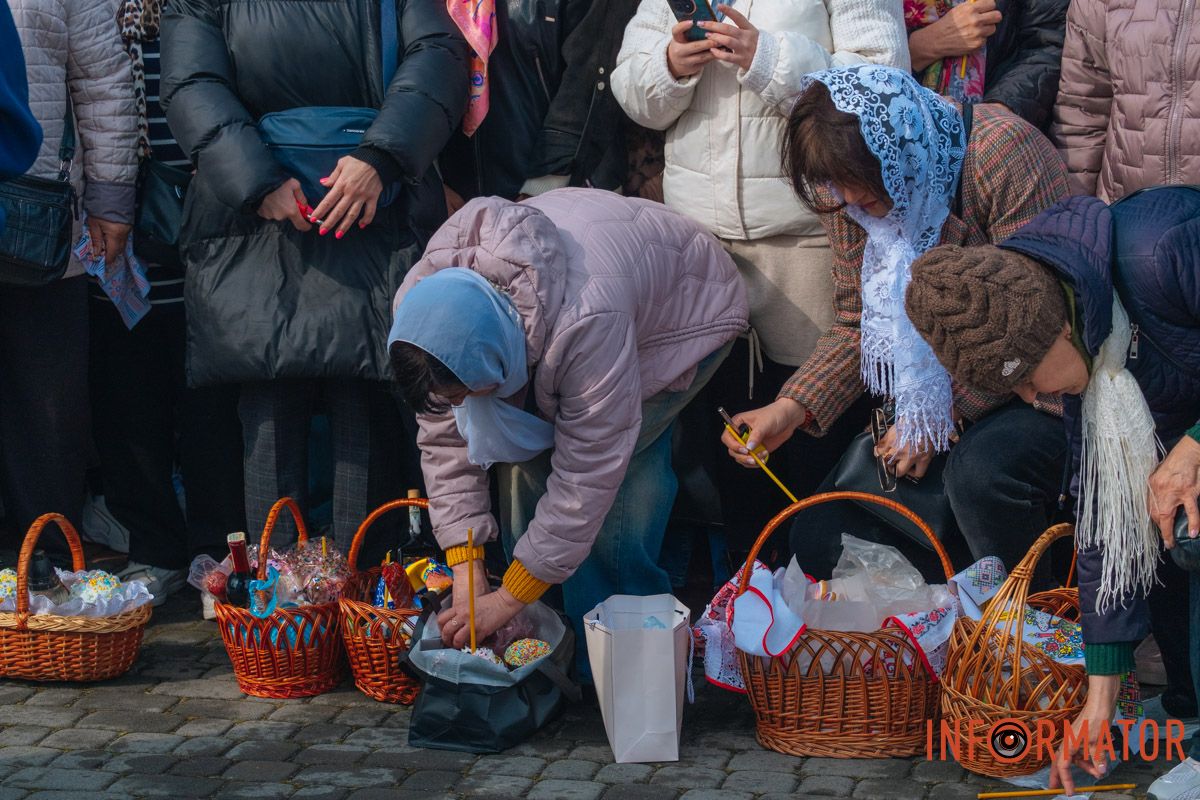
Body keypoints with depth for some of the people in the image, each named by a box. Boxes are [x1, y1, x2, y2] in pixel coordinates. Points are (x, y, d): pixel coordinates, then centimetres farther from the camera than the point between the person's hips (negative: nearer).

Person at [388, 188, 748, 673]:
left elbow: (586, 474, -37)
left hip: (689, 313, -6)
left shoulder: (588, 324, -46)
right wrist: (466, 576, -21)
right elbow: (444, 441, -16)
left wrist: (505, 603, -32)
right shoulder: (420, 303, -26)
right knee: (520, 450, -13)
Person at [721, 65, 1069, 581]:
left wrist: (942, 416, -20)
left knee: (982, 470, -37)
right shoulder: (851, 188, -1)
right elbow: (858, 326, 5)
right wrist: (791, 409, -11)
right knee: (817, 543, -1)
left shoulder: (999, 151, -23)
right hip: (928, 395, 7)